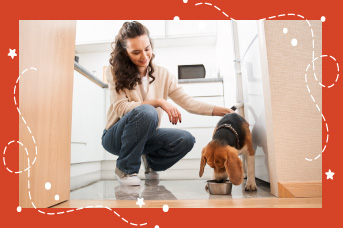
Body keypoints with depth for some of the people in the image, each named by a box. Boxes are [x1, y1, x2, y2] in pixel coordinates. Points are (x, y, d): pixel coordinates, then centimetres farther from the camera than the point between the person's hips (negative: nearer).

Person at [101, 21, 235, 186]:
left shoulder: (162, 75, 0)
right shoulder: (115, 72, -8)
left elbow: (187, 101, -7)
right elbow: (121, 108, -19)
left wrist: (217, 110, -21)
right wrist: (158, 102, -28)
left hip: (145, 136, 4)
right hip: (116, 136, -3)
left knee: (186, 139, -22)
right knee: (146, 112, -34)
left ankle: (151, 162, 9)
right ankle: (125, 169, -13)